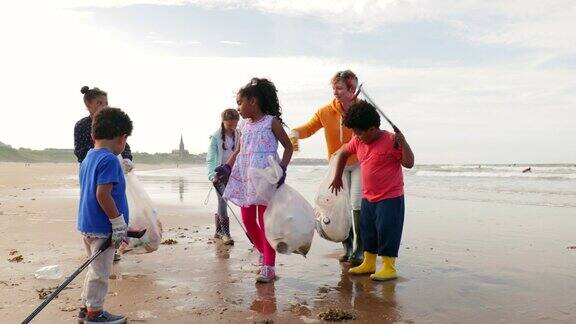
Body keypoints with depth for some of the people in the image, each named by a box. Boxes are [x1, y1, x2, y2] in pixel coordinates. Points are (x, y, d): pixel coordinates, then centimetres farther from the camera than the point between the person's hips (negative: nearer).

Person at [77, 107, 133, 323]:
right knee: (100, 271, 5)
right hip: (101, 227, -9)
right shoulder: (109, 160, -18)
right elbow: (103, 195, -25)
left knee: (96, 268, 22)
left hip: (87, 224, 9)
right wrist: (119, 223, -18)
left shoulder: (88, 158, 10)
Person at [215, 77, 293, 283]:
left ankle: (268, 268, 2)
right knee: (247, 220, 10)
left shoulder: (271, 121, -4)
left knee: (265, 221, -4)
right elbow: (239, 151, 21)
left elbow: (288, 146, -1)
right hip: (245, 178, 7)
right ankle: (263, 252, 33)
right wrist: (226, 168, 7)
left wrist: (282, 169, -14)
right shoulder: (245, 125, 13)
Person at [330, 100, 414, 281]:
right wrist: (337, 177, 22)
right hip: (368, 198, 7)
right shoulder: (358, 142, 3)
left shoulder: (391, 141, -16)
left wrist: (402, 142, -30)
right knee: (367, 231, 16)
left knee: (387, 232, -2)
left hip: (390, 198, -7)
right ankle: (369, 263, 30)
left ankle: (389, 268, 10)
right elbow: (343, 153, 19)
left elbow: (409, 163, -18)